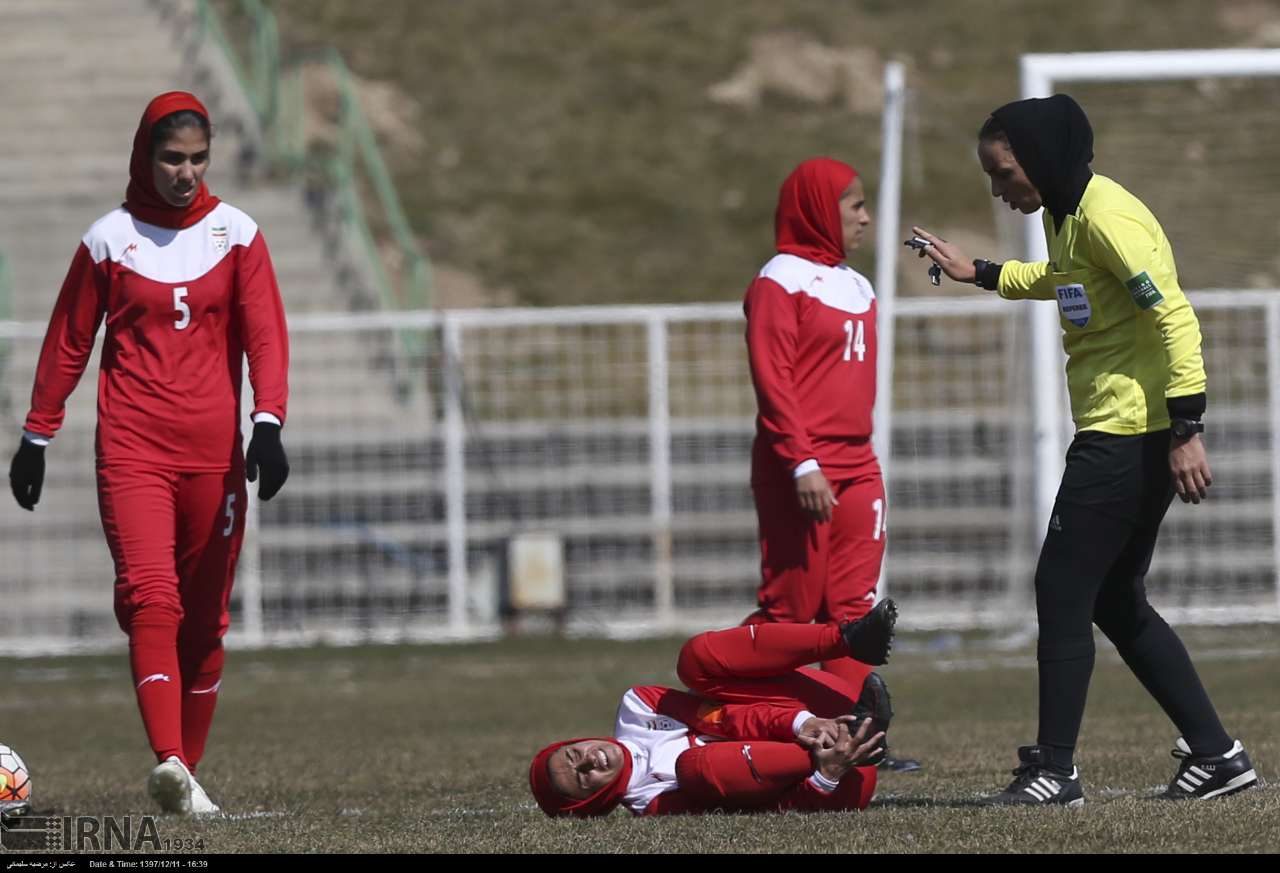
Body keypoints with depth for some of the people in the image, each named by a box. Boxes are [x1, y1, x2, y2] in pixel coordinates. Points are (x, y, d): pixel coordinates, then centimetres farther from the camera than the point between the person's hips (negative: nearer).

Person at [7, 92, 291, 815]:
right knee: (151, 598, -19)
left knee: (205, 617, 6)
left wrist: (268, 424, -17)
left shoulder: (235, 234, 6)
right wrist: (37, 438, 12)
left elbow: (265, 336, -2)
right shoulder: (111, 239, 4)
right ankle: (169, 762, -31)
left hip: (214, 452, 2)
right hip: (132, 451, -2)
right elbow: (68, 344, 11)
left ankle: (188, 772, 16)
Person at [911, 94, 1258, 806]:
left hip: (1128, 439, -10)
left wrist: (1187, 428, -26)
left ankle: (1055, 770, -3)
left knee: (1063, 593, -6)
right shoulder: (1070, 216, 16)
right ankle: (1215, 754, 14)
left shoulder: (1106, 216, -15)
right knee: (1116, 602, 13)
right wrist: (978, 273, 41)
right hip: (1115, 435, 10)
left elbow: (1174, 316, -23)